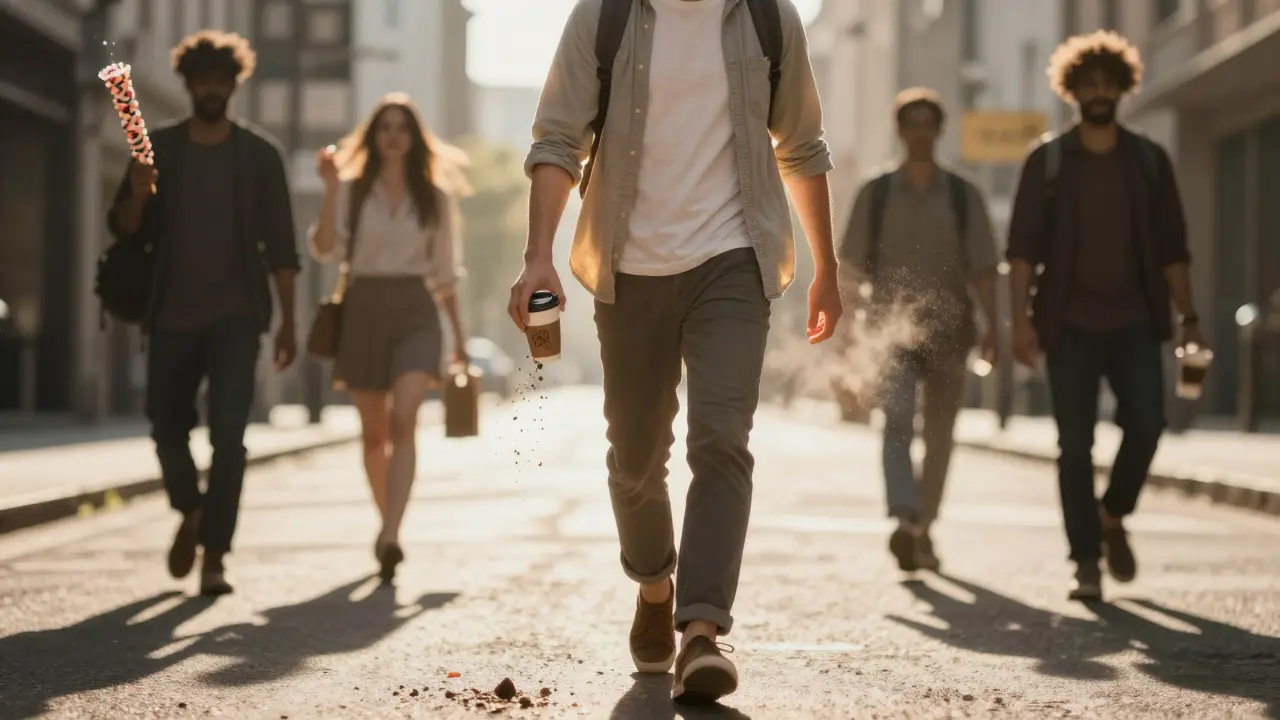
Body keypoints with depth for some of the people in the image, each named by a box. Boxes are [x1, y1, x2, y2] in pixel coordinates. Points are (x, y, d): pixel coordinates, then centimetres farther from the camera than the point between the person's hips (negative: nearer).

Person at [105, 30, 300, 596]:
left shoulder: (259, 155, 4)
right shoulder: (159, 148, 7)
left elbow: (280, 245, 3)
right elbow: (123, 229, 6)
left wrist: (287, 321, -3)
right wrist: (137, 196, -17)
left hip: (235, 314, -2)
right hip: (173, 313, 2)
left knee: (228, 432, -14)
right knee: (167, 425, 8)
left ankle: (214, 556, -12)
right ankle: (191, 513, 37)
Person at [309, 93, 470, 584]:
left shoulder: (434, 196, 8)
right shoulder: (352, 190, 5)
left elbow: (444, 271, 13)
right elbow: (326, 249, -9)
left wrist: (458, 334, 13)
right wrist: (330, 189, -19)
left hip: (415, 311, -1)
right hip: (364, 309, 1)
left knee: (403, 421, -20)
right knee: (373, 433, 10)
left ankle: (389, 538, -30)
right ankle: (387, 522, 29)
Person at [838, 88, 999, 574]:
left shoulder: (963, 197, 8)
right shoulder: (875, 195, 7)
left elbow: (981, 268, 3)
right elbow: (853, 268, 7)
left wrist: (991, 326, -9)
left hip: (948, 331, 2)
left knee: (939, 436, 6)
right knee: (898, 420, -22)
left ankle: (923, 531, 19)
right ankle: (905, 522, -36)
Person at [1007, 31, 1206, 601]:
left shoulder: (1149, 161, 9)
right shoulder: (1046, 163, 5)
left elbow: (1172, 248, 10)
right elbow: (1022, 248, 1)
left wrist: (1188, 318, 2)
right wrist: (1021, 319, -10)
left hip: (1133, 321, 1)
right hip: (1070, 323, -1)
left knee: (1146, 421, -16)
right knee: (1075, 443, -2)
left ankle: (1113, 516, 11)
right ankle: (1086, 563, 3)